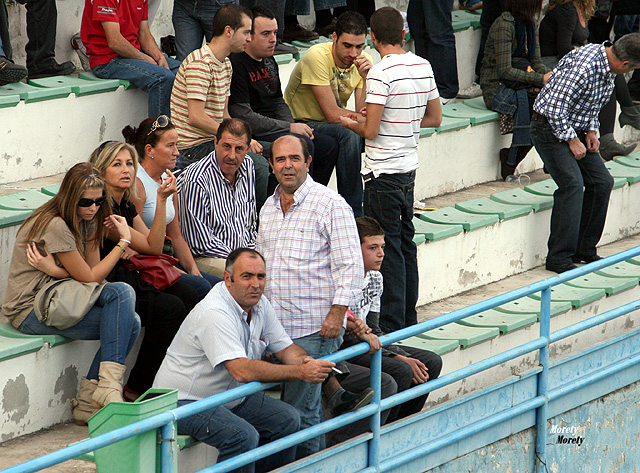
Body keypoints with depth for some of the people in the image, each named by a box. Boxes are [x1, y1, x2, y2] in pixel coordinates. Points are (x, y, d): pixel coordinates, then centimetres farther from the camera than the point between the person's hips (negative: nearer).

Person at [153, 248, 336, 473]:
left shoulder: (260, 305, 2)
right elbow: (242, 371, -36)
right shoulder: (214, 313, -27)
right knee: (243, 436, -30)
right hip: (183, 402, -10)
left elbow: (285, 348, 9)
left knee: (287, 420, 2)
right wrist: (301, 372, -35)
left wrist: (305, 360, -17)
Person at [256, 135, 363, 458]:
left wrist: (337, 313, -15)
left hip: (314, 327, -6)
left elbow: (349, 264, -9)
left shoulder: (330, 204, -5)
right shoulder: (269, 208, 16)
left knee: (299, 410, -8)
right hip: (274, 327, 6)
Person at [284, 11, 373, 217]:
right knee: (349, 134, -33)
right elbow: (333, 114, -25)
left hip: (332, 126, 6)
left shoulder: (363, 61, -6)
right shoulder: (317, 57, -24)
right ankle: (351, 213, -28)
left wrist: (367, 78, -25)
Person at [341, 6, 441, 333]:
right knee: (405, 242, 16)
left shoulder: (381, 74, -18)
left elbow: (370, 131, -18)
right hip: (409, 168, 8)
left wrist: (349, 123, 2)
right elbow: (434, 118, 14)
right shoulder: (423, 67, 5)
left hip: (383, 172, -8)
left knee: (387, 247, -3)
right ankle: (409, 316, 23)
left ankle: (390, 323, 0)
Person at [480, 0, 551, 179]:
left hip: (518, 84, 8)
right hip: (496, 88, -8)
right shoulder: (504, 25, -17)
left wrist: (550, 75, -12)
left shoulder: (529, 23, 11)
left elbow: (536, 62, 10)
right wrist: (541, 79, -22)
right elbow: (505, 70, -21)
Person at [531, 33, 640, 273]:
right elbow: (555, 106, -28)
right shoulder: (584, 65, -30)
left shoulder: (608, 67, 0)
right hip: (550, 126, -9)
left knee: (602, 182, 3)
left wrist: (590, 131, 4)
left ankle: (584, 250, 12)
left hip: (575, 128, 9)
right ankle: (559, 258, -18)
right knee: (572, 184, -21)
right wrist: (571, 140, -20)